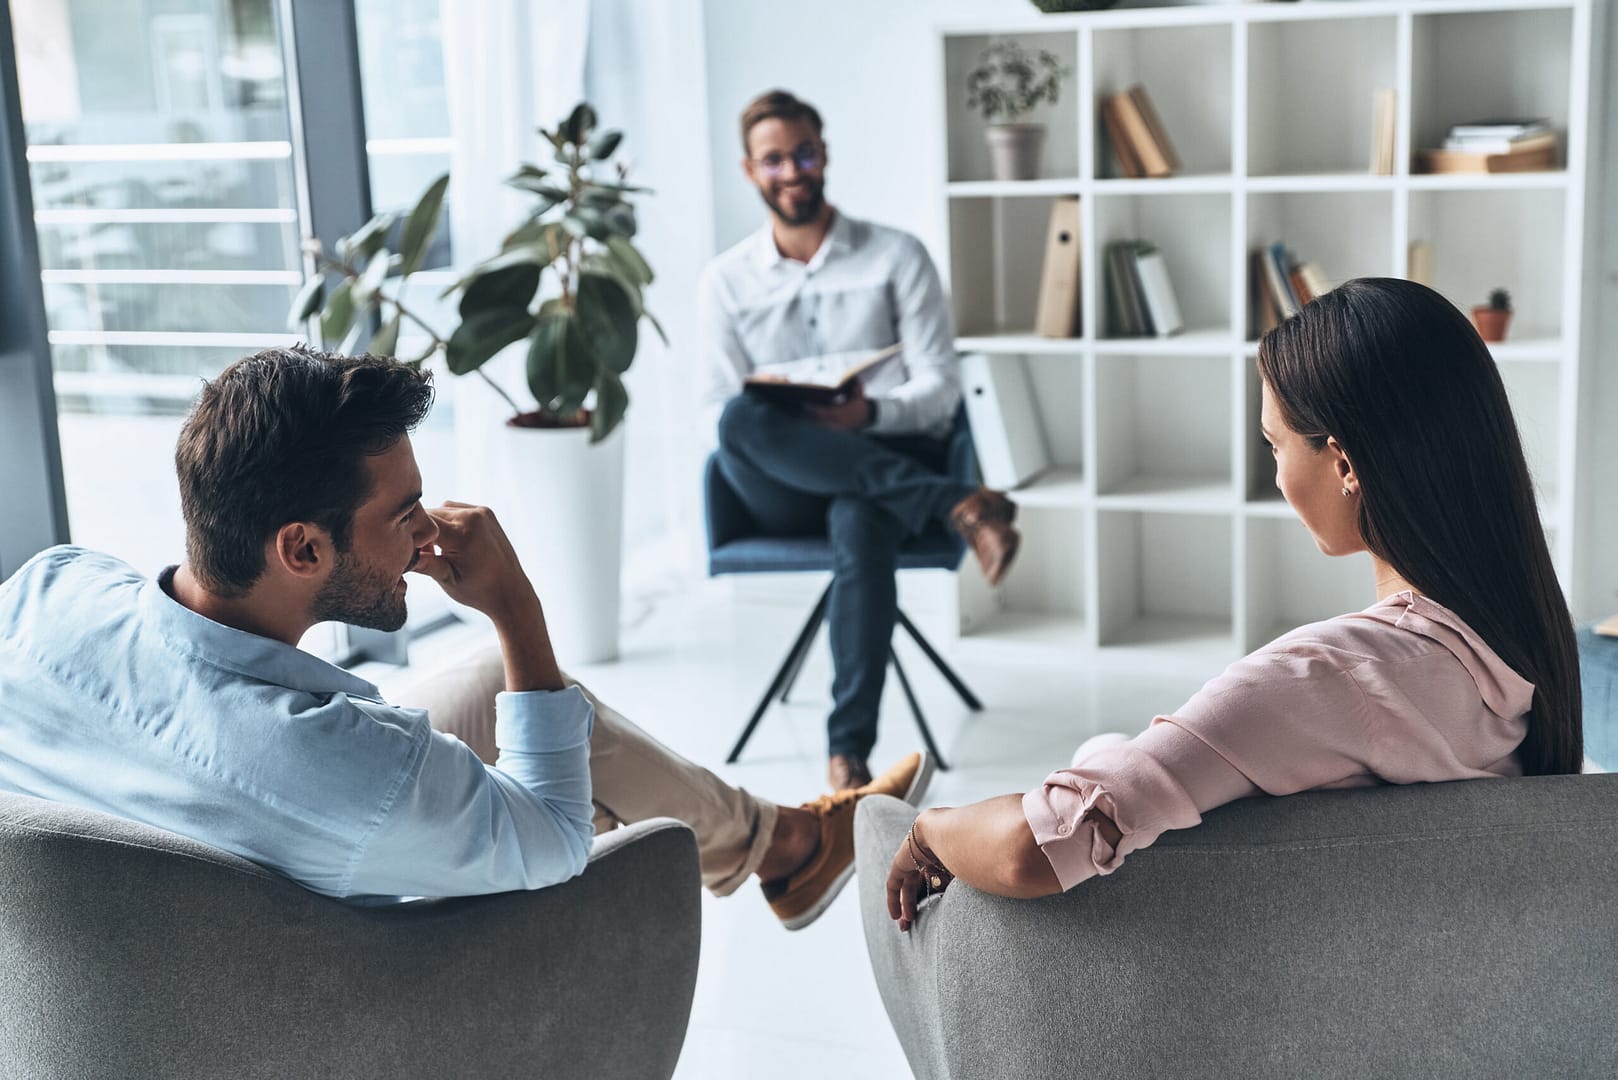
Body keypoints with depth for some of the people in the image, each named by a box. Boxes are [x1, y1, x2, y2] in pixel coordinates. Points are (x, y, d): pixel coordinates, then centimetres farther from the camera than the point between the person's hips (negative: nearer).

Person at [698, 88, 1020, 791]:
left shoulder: (896, 257, 6)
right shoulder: (725, 282, 12)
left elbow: (940, 388, 0)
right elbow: (719, 411, 6)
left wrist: (869, 412, -22)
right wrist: (761, 414, -19)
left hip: (890, 461, -2)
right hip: (786, 494, 2)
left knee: (859, 526, -40)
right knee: (744, 421, -35)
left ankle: (849, 752, -38)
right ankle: (956, 504, -35)